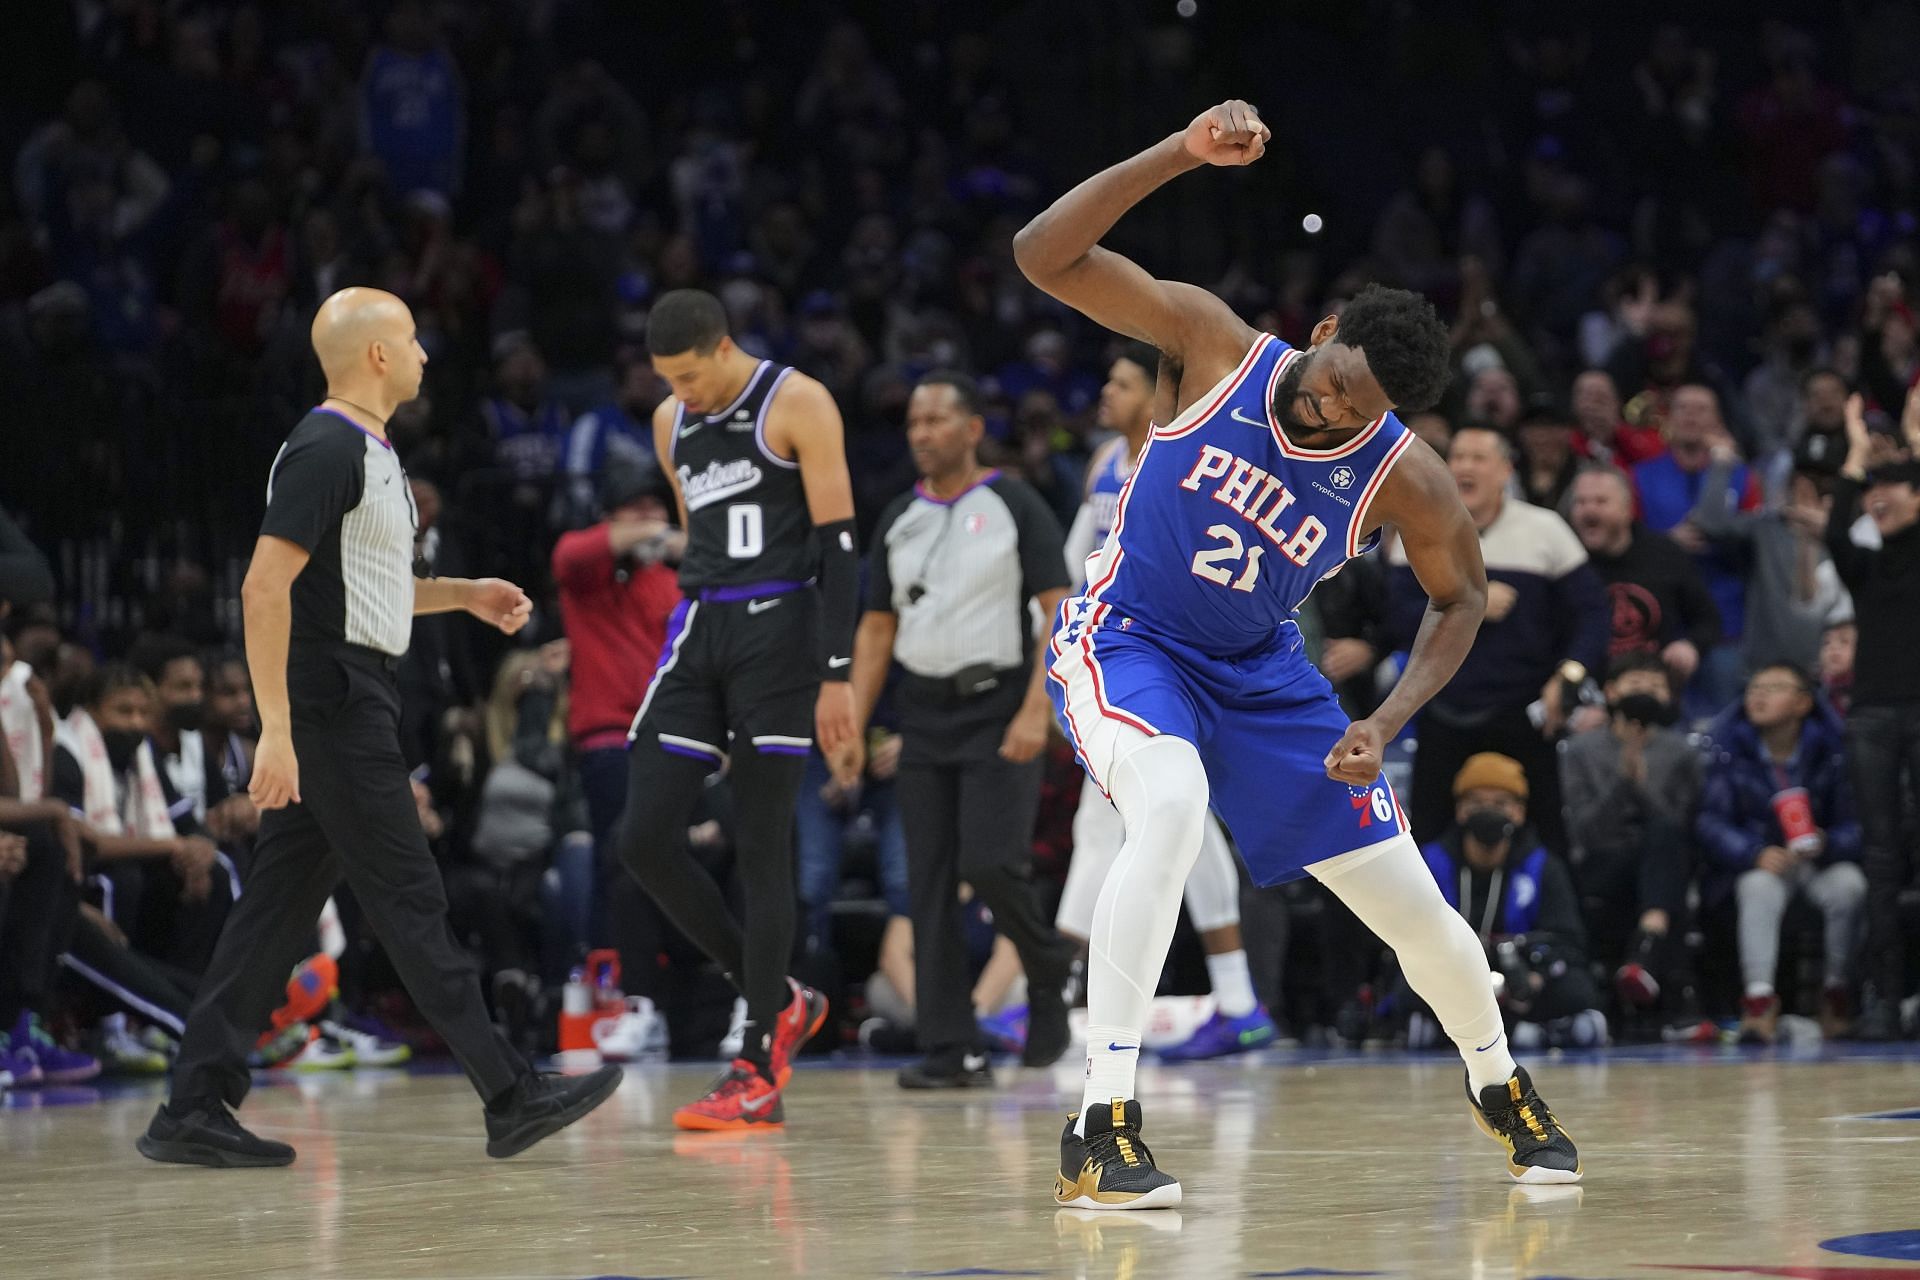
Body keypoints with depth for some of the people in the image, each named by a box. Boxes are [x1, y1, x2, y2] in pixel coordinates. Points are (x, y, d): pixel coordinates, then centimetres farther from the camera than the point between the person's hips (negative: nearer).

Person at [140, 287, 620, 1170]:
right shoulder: (326, 449, -14)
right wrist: (276, 729, -26)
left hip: (354, 700, 10)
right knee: (408, 899, -5)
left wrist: (463, 594, 19)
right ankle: (511, 1098, -2)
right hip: (331, 701, -10)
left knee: (281, 901, 7)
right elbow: (266, 586, -21)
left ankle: (194, 1111, 7)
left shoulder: (367, 451, 17)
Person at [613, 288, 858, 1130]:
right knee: (644, 837, -3)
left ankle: (759, 1075, -2)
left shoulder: (798, 405, -7)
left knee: (761, 848, -6)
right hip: (698, 630, 7)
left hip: (779, 627, -7)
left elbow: (837, 545, -10)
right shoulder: (670, 422, 13)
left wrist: (837, 675, -16)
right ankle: (777, 1003, 12)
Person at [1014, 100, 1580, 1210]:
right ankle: (1102, 1131, -33)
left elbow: (1461, 596, 1)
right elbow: (1045, 255, -25)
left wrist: (1389, 724, -14)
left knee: (1414, 906, 3)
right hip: (1126, 639, -3)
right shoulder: (1220, 346, -20)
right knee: (1171, 809, -36)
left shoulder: (1407, 481, -17)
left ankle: (1501, 1088, 36)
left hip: (1259, 669, 3)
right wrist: (1183, 153, -37)